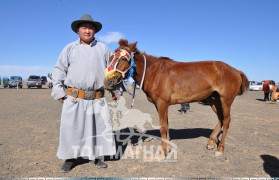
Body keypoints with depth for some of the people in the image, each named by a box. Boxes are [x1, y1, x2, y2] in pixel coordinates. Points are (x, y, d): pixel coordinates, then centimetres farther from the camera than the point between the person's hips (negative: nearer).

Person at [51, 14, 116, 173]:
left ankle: (98, 156, 24)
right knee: (70, 128, 4)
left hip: (98, 99, 1)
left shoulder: (103, 48, 9)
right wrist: (58, 92, -2)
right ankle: (70, 158, 21)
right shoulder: (70, 48, 6)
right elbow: (59, 70, 6)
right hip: (74, 98, -1)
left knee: (101, 127, 7)